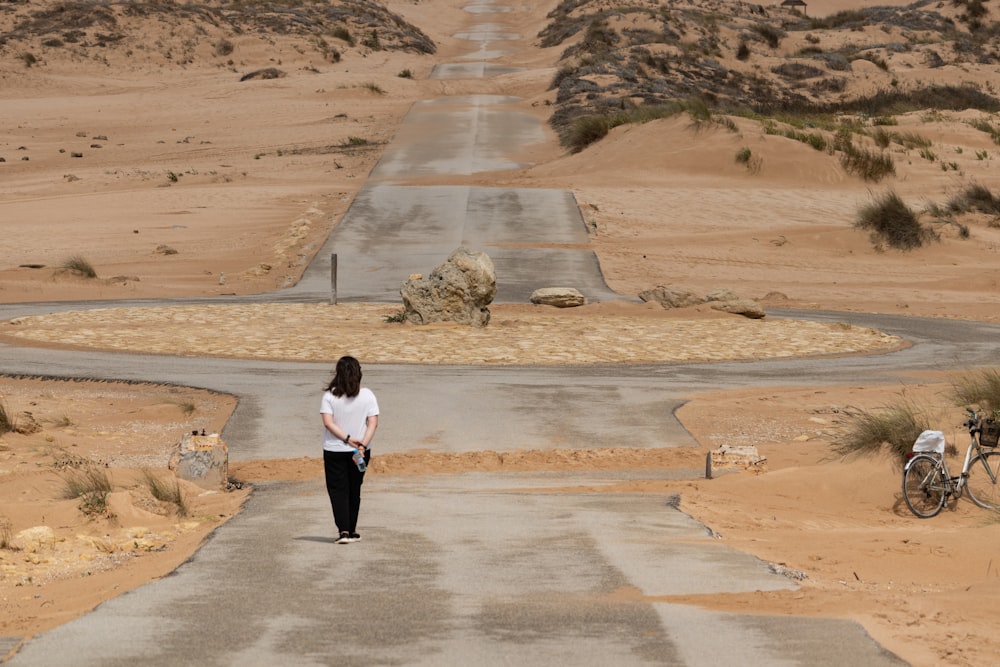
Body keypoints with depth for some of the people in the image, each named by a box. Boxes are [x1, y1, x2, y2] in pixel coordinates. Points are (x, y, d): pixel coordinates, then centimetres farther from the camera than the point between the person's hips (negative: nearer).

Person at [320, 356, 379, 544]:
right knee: (354, 490, 15)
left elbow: (328, 422, -17)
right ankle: (351, 531, 23)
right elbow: (373, 423, -12)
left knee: (338, 490, 2)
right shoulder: (367, 395, -5)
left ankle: (344, 530, -13)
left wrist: (347, 438, -19)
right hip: (361, 451, 2)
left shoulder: (329, 396, -9)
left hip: (334, 450, -2)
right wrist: (363, 444, -18)